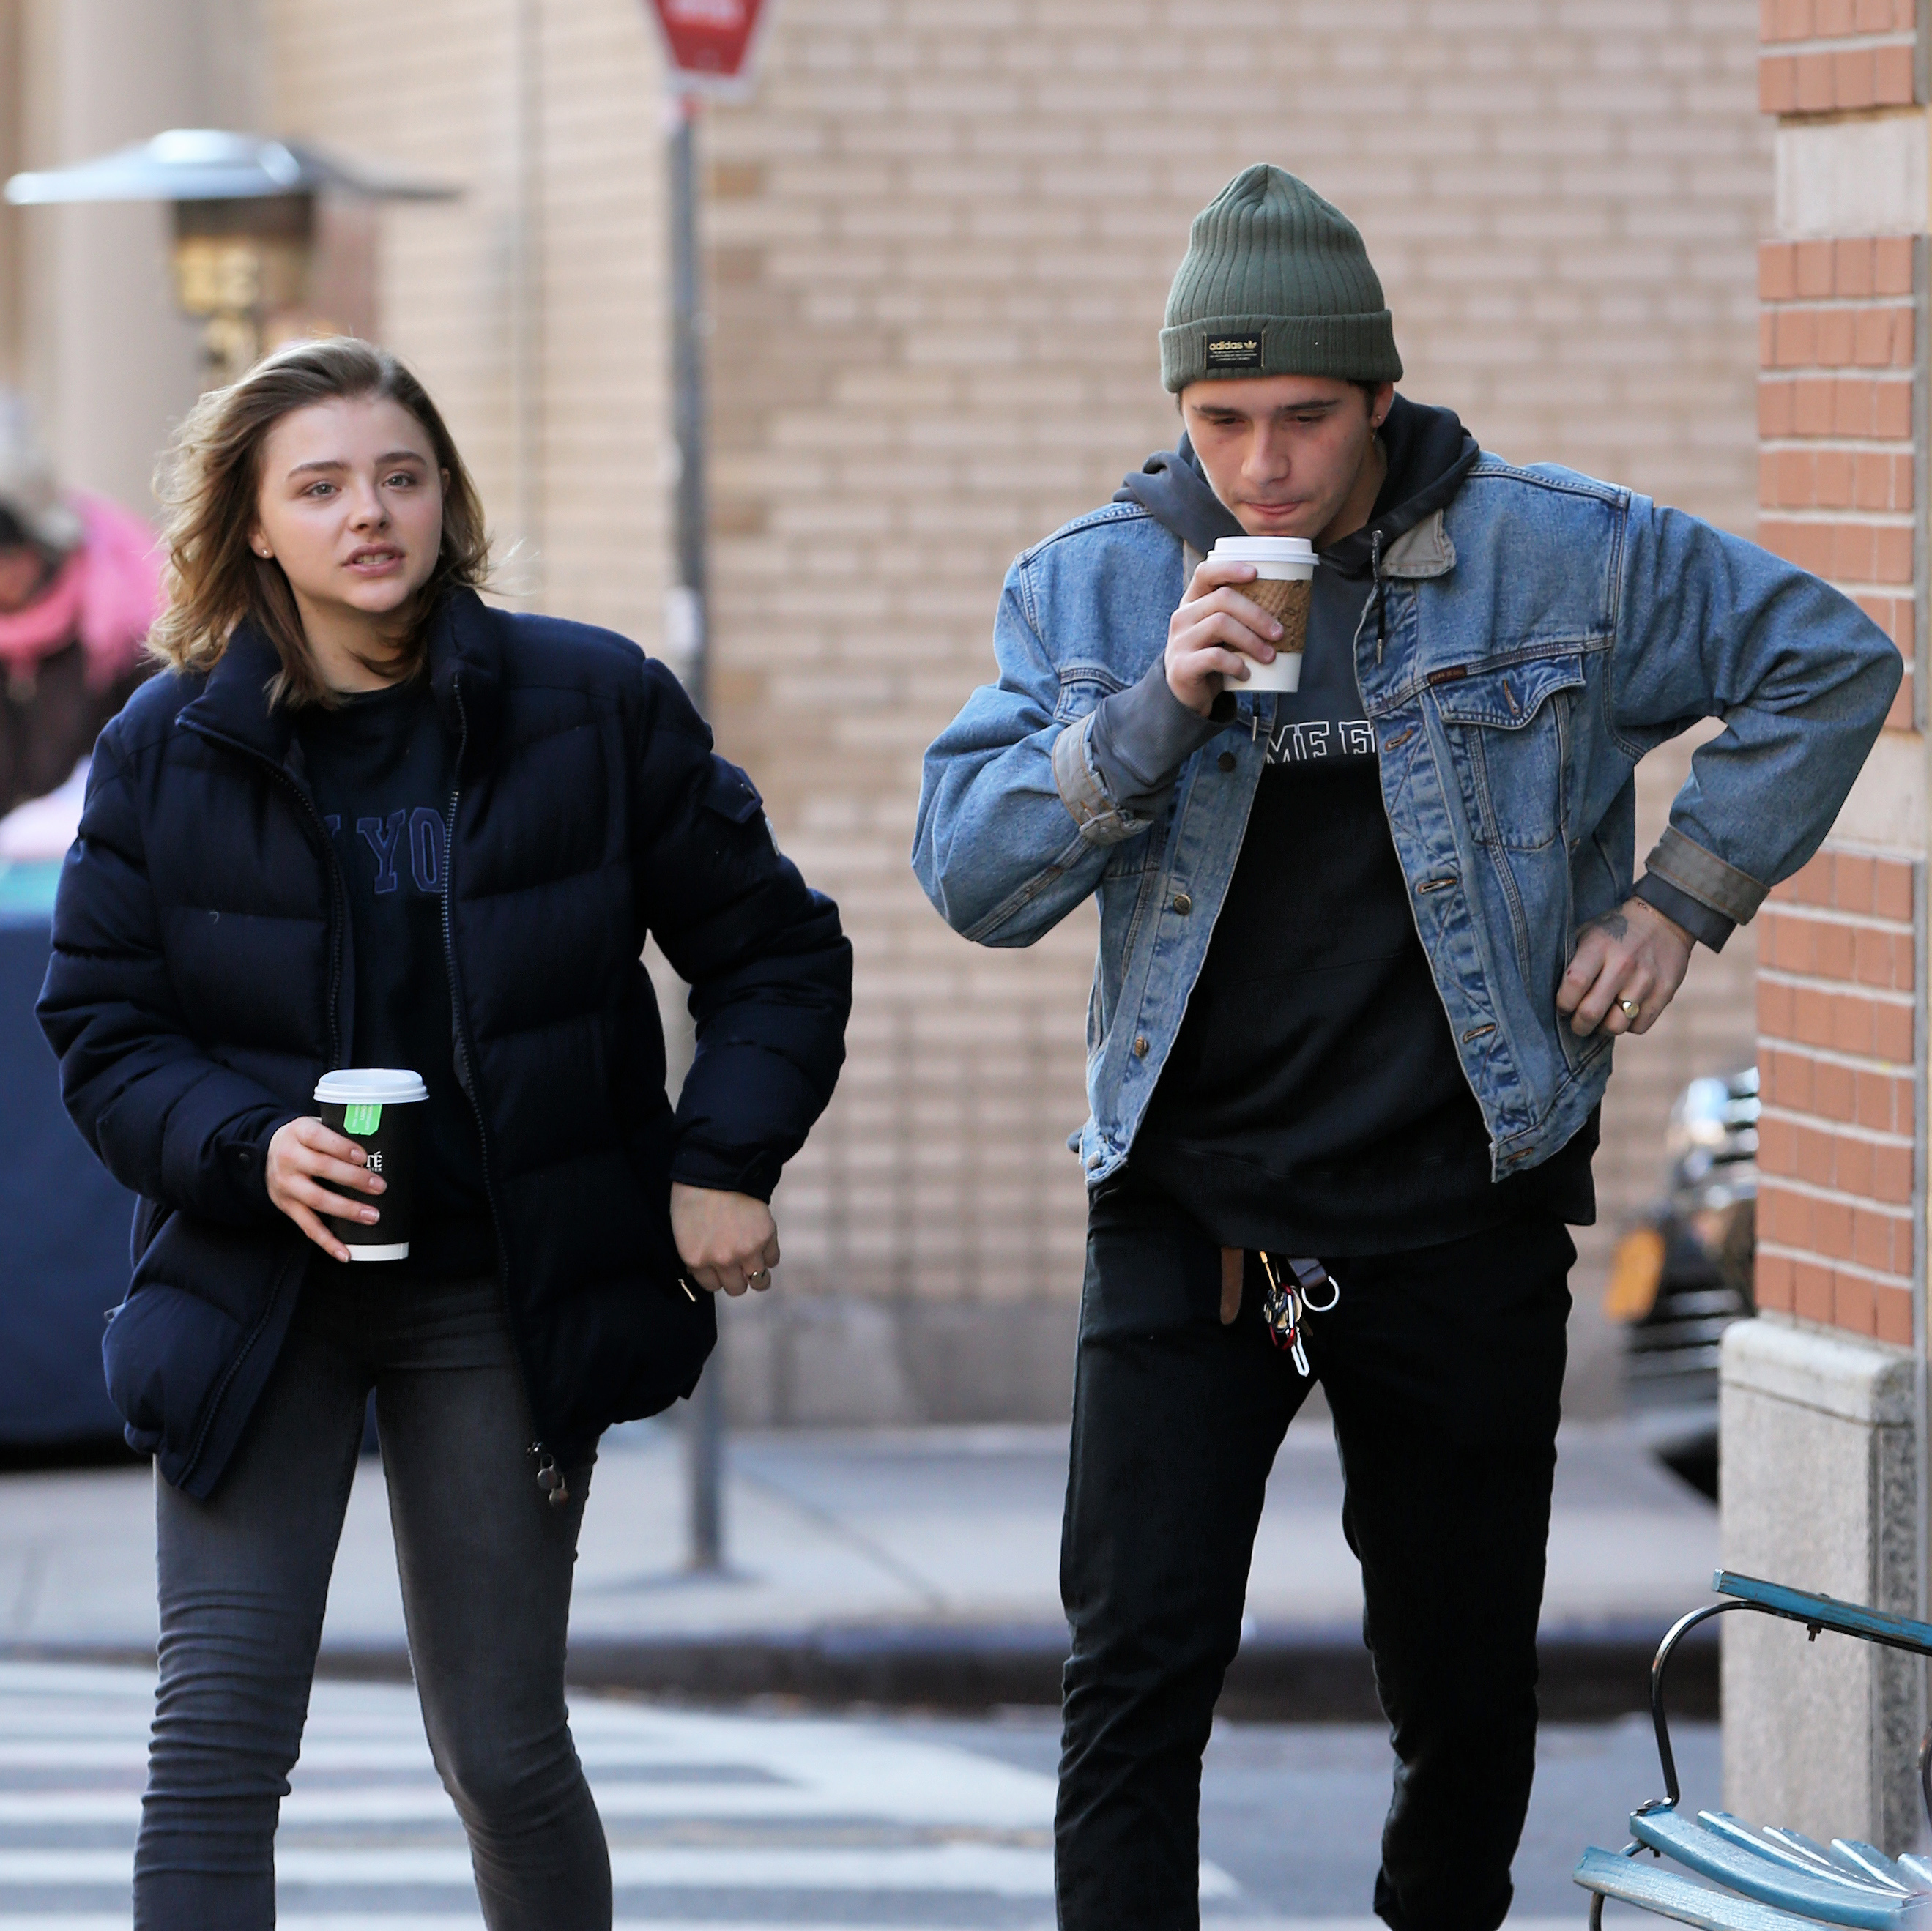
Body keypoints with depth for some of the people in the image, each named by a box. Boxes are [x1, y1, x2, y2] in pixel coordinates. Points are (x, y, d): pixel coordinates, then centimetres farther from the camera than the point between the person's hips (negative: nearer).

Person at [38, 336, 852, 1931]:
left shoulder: (598, 707, -2)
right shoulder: (170, 748, -1)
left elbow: (777, 953, 6)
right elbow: (103, 1031, 1)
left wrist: (726, 1163, -6)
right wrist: (251, 1147, -18)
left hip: (499, 1302, 0)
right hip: (257, 1294, 0)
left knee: (503, 1748, 5)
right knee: (217, 1736, -8)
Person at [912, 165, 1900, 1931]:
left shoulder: (1564, 557, -2)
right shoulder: (1091, 588, 1)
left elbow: (1825, 661, 9)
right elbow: (969, 877, -5)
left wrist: (1684, 895, 2)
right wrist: (1158, 706, -18)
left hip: (1462, 1220, 0)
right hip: (1187, 1210, 0)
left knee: (1466, 1696, 10)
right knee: (1138, 1674, -11)